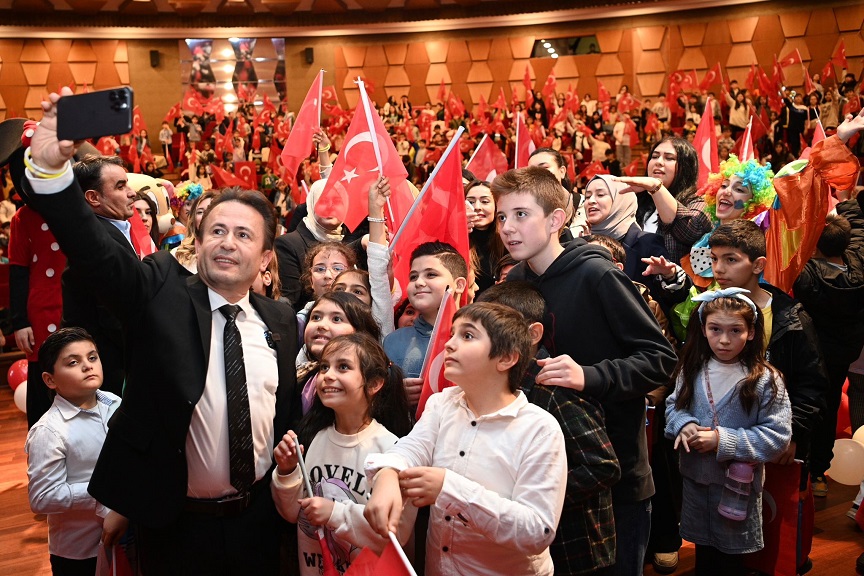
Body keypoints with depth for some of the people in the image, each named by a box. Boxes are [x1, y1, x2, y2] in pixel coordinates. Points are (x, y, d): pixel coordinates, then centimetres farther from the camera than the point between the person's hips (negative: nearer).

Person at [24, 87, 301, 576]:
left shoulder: (281, 321, 2)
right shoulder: (160, 293, -8)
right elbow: (93, 248, -22)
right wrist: (50, 167, -35)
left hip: (258, 519, 3)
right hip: (174, 522, -2)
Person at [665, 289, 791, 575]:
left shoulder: (766, 380, -17)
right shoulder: (692, 369, -4)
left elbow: (777, 436, -19)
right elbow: (673, 404, 8)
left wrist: (722, 440, -25)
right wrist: (684, 424, -15)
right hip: (696, 478, 4)